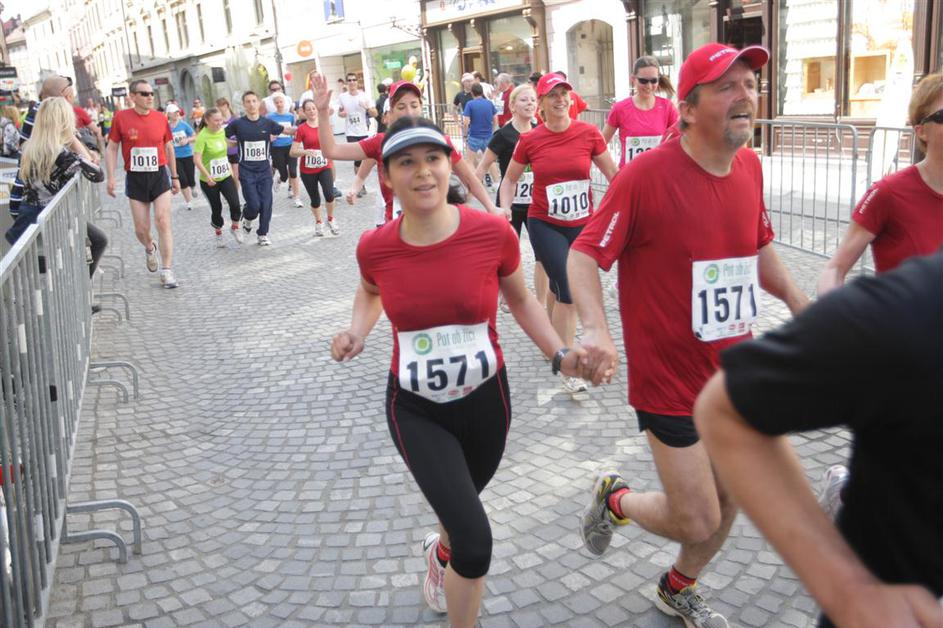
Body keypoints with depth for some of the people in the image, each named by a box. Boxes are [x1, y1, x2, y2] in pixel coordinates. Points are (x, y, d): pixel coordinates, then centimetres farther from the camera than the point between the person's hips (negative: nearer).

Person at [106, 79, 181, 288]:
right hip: (135, 178, 0)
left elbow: (169, 148, 12)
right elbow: (111, 148, 1)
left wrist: (175, 176, 15)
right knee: (141, 228, 4)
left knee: (163, 222, -9)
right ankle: (150, 248, 40)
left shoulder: (160, 118, 0)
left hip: (160, 176, 0)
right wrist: (110, 177, -6)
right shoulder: (121, 118, -5)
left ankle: (167, 270, -3)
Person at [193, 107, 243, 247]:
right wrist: (207, 175, -36)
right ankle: (218, 234, 30)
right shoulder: (202, 136, -19)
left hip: (225, 176, 4)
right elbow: (197, 158, -27)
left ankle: (235, 227, 14)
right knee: (216, 208, 7)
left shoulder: (222, 131, -2)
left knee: (235, 203, -11)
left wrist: (229, 166, 16)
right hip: (209, 181, -4)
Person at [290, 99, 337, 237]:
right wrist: (306, 151, -27)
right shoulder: (301, 129, -8)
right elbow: (293, 152, -12)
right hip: (308, 170, -1)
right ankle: (318, 223, 36)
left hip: (324, 167, 1)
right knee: (315, 199, 8)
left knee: (329, 194, -19)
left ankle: (331, 219, 8)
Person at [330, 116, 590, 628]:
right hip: (416, 410, -1)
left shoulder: (493, 232, -18)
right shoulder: (374, 247, -14)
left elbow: (521, 301, 2)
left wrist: (560, 355, -11)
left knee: (461, 509, 28)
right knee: (475, 544, -14)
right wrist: (356, 332, -10)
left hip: (485, 400, 2)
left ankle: (441, 552, 65)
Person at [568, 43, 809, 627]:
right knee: (697, 522, 0)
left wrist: (798, 298, 2)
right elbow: (584, 254, -17)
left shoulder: (750, 167, 1)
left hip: (738, 375, 7)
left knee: (730, 500, 19)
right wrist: (595, 328, -33)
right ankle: (615, 498, 33)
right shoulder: (647, 174, -20)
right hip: (672, 381, -7)